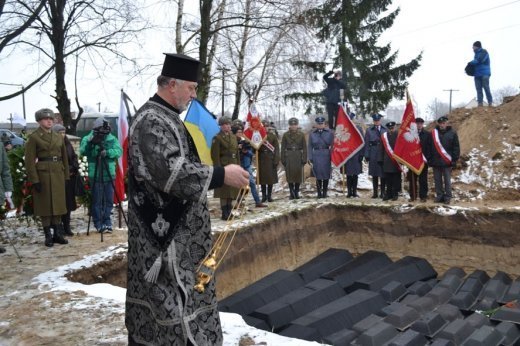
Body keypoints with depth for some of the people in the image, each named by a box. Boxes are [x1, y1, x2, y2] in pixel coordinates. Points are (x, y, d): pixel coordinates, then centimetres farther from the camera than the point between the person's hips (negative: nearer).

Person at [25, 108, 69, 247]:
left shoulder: (58, 137, 12)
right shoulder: (33, 137, -4)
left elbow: (65, 158, 15)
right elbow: (30, 160, -8)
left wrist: (66, 176, 9)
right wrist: (34, 180, -14)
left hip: (58, 175, 5)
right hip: (42, 174, -5)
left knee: (58, 205, 8)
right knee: (45, 205, 1)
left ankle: (58, 234, 17)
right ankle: (48, 236, 10)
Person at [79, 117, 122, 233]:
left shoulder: (112, 139, 9)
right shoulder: (87, 139, 4)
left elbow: (119, 151, -4)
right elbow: (82, 151, -12)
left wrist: (108, 152, -21)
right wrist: (90, 143, -29)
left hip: (109, 174, 2)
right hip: (95, 175, -2)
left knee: (109, 200, 7)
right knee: (97, 201, 0)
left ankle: (107, 223, 17)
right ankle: (98, 224, 8)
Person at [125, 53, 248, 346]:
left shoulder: (165, 118, 15)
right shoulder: (152, 121, -19)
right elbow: (171, 172, -28)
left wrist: (217, 175, 16)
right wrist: (221, 175, -24)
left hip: (176, 228, 11)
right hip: (164, 232, -11)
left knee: (175, 296, 19)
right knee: (169, 300, -2)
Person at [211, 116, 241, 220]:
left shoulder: (233, 137, 14)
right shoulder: (217, 138, -8)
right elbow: (215, 155, -12)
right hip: (223, 167, -7)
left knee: (232, 190, 11)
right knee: (224, 191, -2)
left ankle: (229, 211, 20)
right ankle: (224, 213, 4)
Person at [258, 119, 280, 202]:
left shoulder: (273, 136, 2)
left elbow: (276, 149, -1)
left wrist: (276, 160, -8)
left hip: (271, 159, 0)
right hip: (261, 160, 1)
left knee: (271, 177, 3)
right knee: (262, 178, 2)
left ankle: (269, 195, 12)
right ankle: (264, 195, 11)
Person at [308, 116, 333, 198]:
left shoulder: (330, 133, 3)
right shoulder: (312, 134, 5)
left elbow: (333, 145, 3)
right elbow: (310, 147, 4)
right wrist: (310, 159, -2)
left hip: (327, 157, 0)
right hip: (316, 157, 0)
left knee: (326, 175, 5)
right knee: (318, 176, 2)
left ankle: (325, 193, 16)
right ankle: (319, 193, 10)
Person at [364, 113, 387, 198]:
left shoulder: (385, 130, 6)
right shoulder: (369, 130, 7)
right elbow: (367, 144, 4)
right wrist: (367, 155, -3)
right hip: (373, 155, 0)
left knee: (383, 174, 2)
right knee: (374, 174, 5)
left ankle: (383, 192, 10)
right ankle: (375, 192, 12)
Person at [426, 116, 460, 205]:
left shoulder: (452, 133, 0)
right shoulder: (433, 133, 5)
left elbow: (456, 147, 0)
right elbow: (429, 147, 6)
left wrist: (454, 160, -6)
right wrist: (429, 159, 1)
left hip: (447, 162, -2)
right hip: (436, 161, 2)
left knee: (447, 180, 3)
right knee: (437, 180, 8)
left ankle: (448, 197, 10)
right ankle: (439, 196, 17)